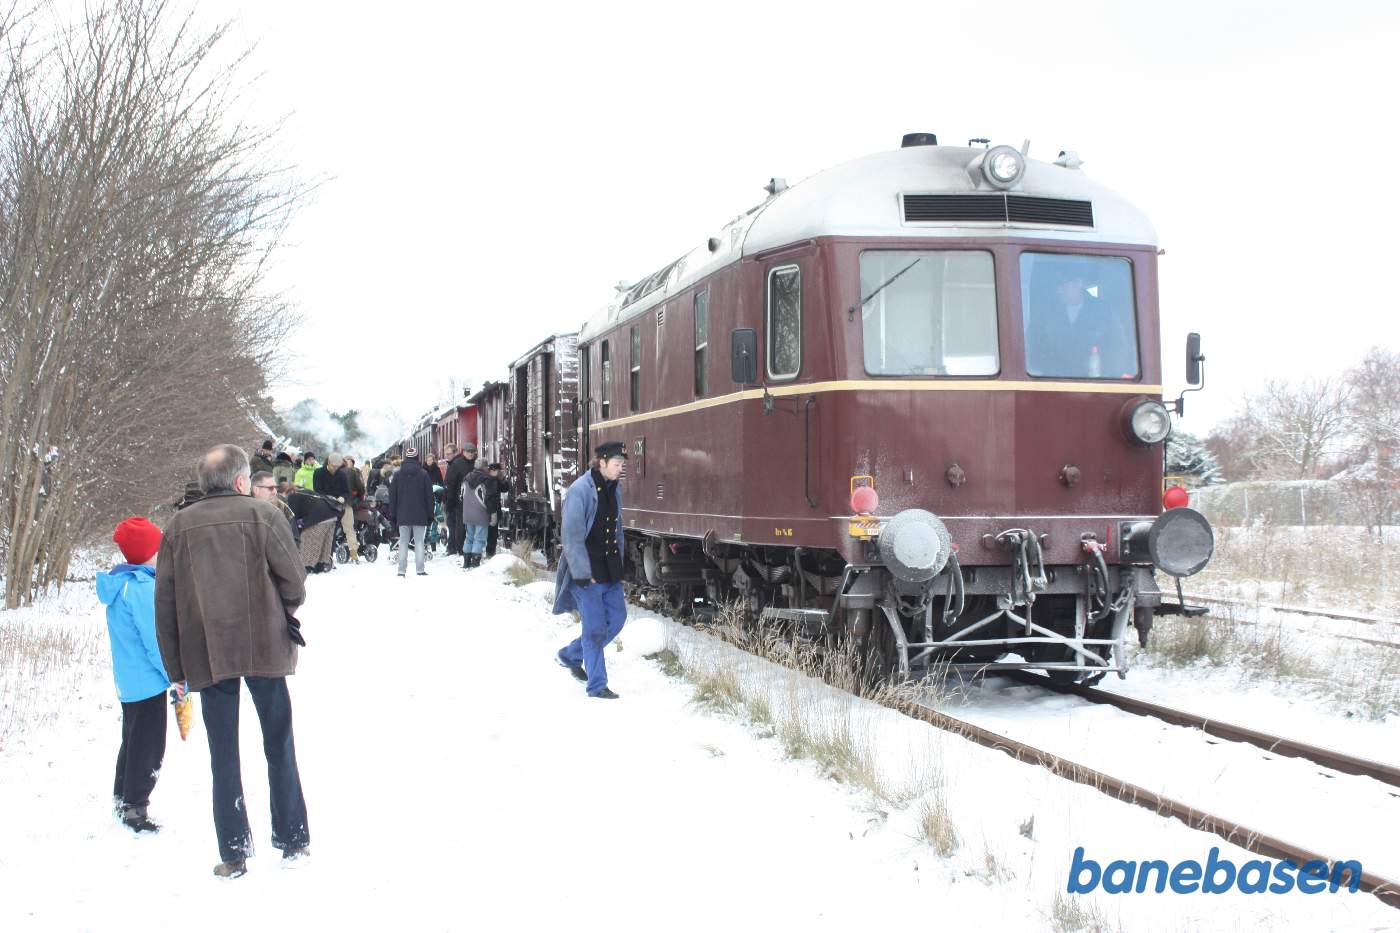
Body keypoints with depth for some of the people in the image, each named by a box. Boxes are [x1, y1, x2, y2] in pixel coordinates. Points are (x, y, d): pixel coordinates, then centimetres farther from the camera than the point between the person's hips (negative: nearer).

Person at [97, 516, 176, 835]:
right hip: (148, 681, -10)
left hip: (128, 680, 10)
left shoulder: (121, 584, 8)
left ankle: (123, 800, 34)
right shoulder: (142, 587, -22)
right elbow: (154, 638, -21)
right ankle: (135, 808, 6)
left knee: (133, 741, 22)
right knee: (148, 748, 0)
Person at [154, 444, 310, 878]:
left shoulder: (179, 527, 4)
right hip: (264, 647, -2)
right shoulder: (262, 515, -5)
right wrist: (285, 614, 17)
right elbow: (294, 581, -5)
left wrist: (177, 668, 11)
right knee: (279, 744, 11)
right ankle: (293, 839, 15)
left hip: (205, 654, 2)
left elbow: (165, 604, 5)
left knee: (223, 753, 8)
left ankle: (234, 852, 8)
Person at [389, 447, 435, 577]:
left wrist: (393, 513, 11)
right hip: (420, 515, -1)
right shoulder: (423, 474, -2)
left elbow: (392, 496, 5)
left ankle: (402, 570, 1)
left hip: (402, 515, 1)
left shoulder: (397, 474, 3)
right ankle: (420, 570, -3)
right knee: (419, 542, 1)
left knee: (403, 542, 5)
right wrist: (430, 514, 6)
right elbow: (429, 496, -1)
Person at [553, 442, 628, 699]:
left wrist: (618, 565, 14)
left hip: (609, 569, 8)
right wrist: (582, 573, -19)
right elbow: (572, 536, -18)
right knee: (595, 626, -4)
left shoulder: (613, 490, 9)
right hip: (586, 572, -8)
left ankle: (570, 655, 30)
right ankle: (597, 685, 5)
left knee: (616, 617, 11)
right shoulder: (580, 490, -16)